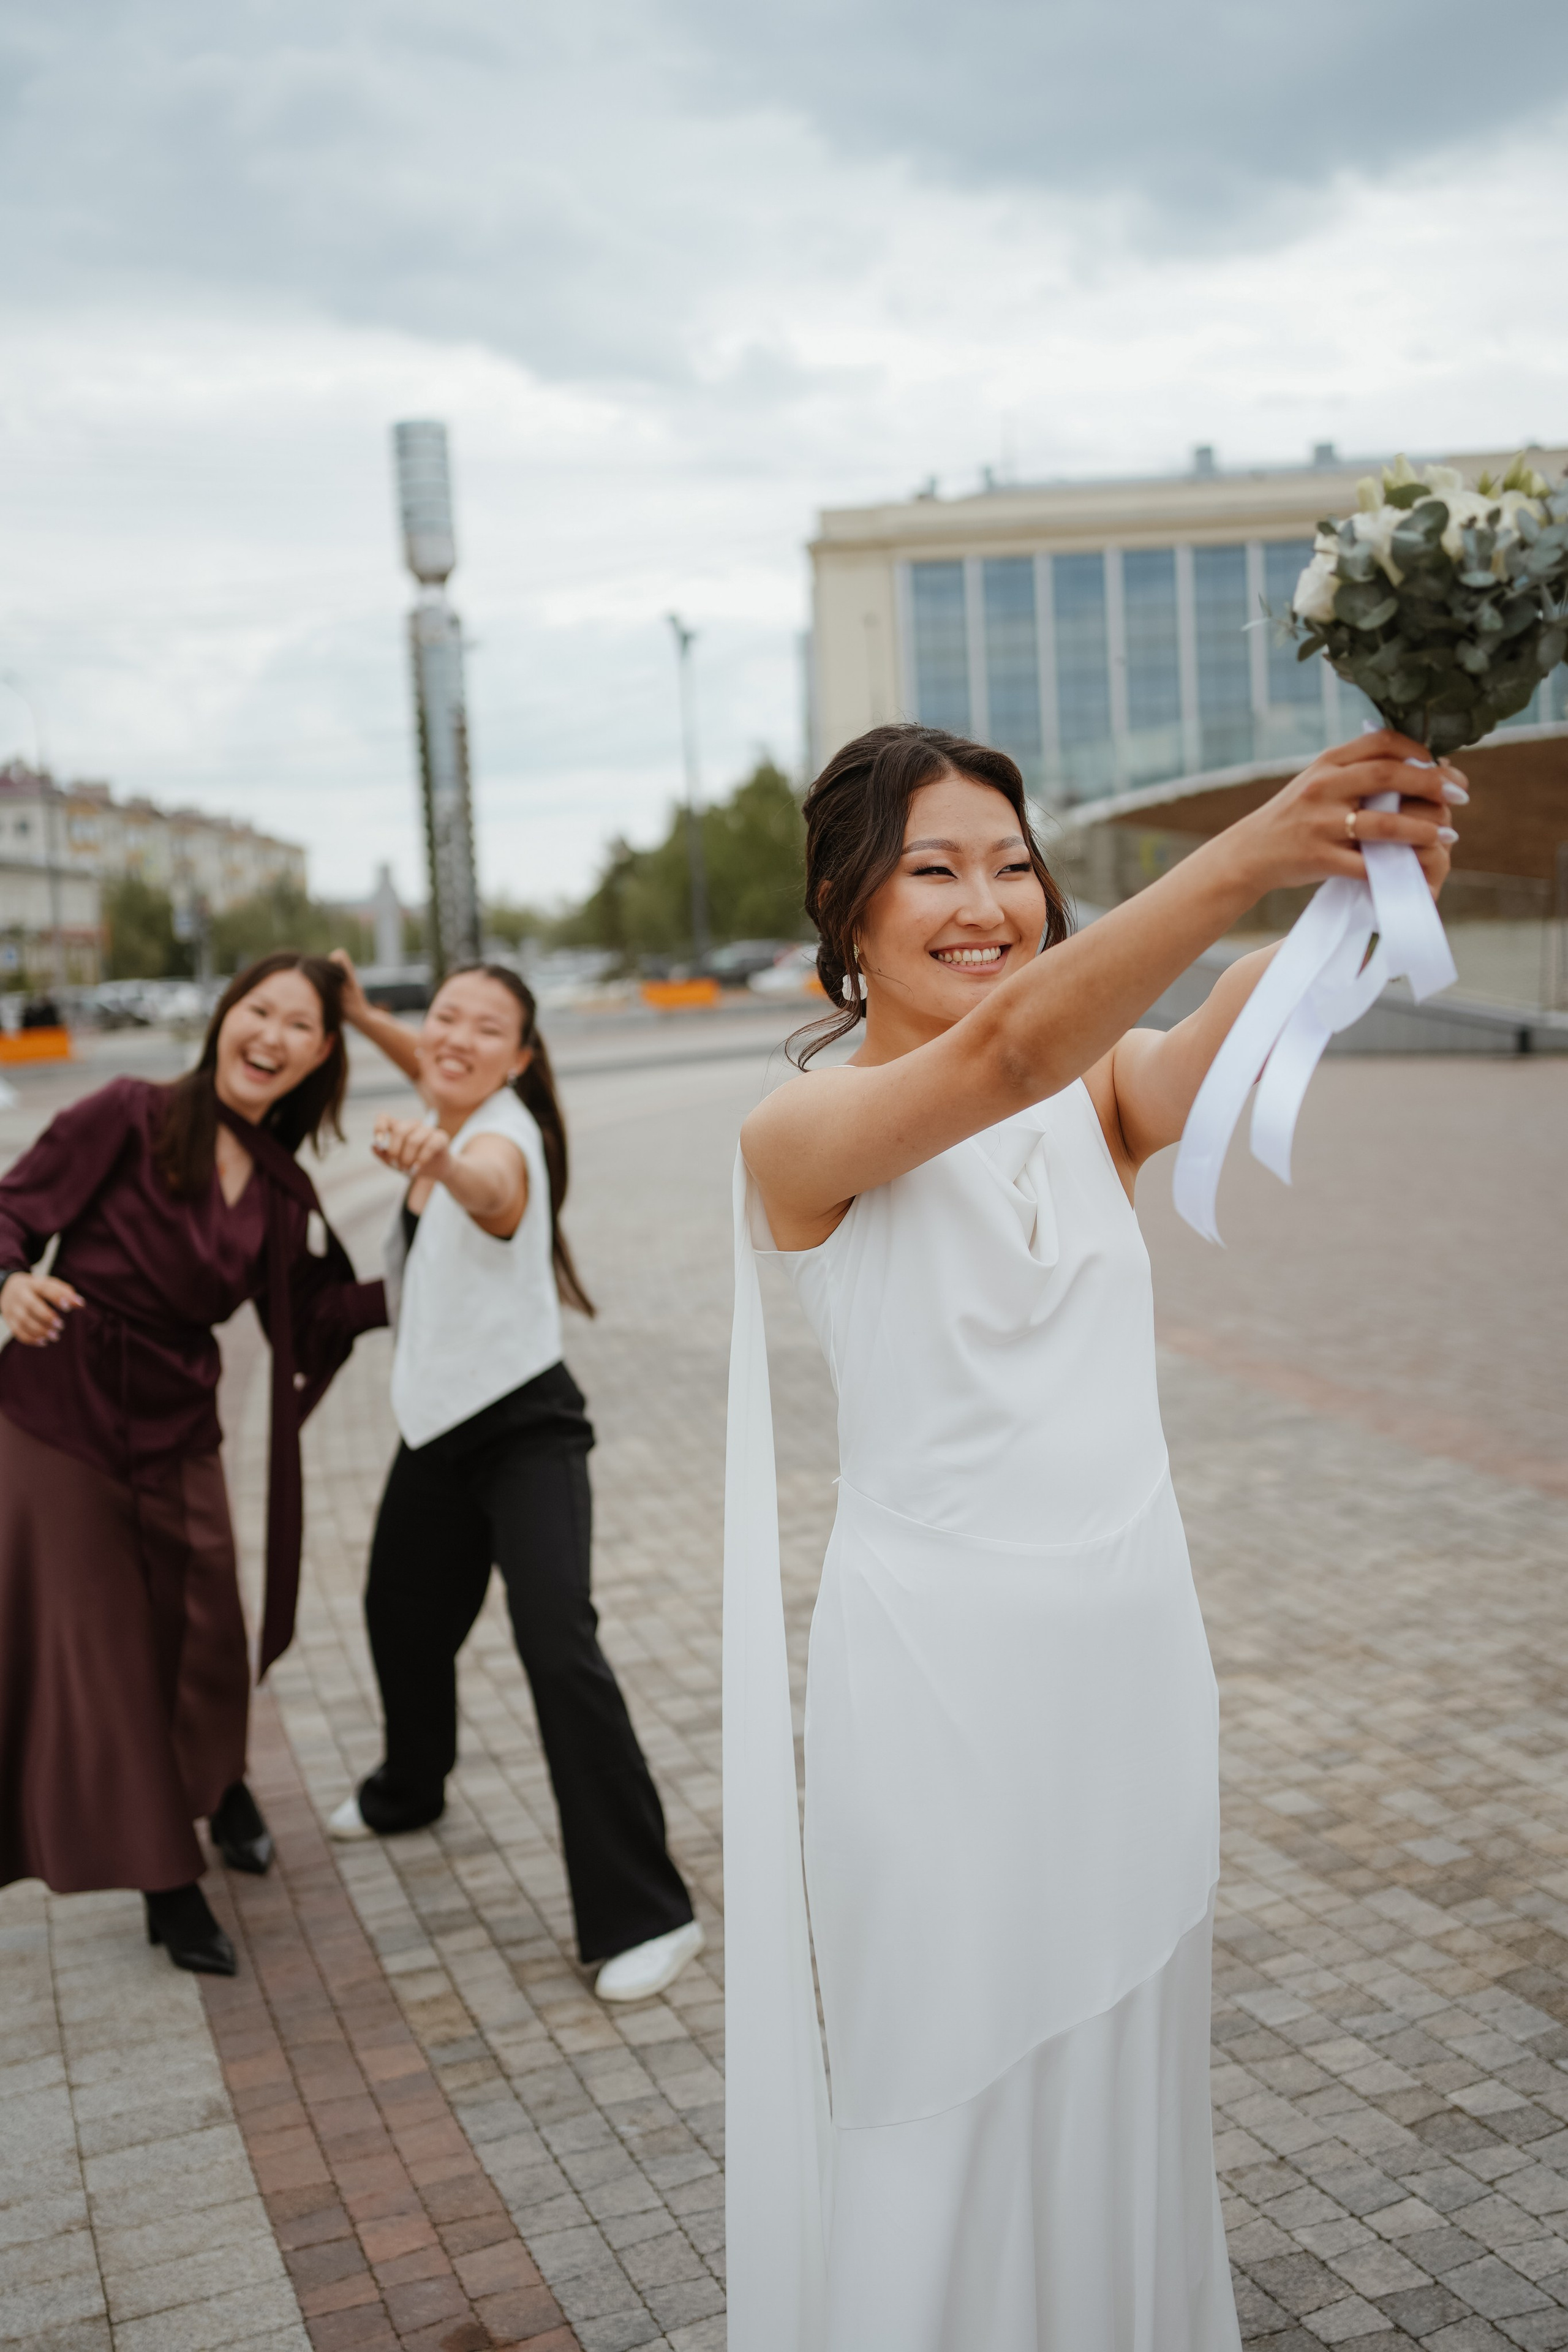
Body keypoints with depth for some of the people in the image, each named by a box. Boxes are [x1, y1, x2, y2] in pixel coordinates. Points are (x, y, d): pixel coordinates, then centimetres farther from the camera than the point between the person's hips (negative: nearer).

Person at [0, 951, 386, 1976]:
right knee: (94, 1644, 5)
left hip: (176, 1433, 4)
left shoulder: (285, 1192, 3)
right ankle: (167, 1881, 22)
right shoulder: (129, 1118, -13)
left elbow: (317, 1314, 6)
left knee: (206, 1636, 10)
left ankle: (219, 1787, 44)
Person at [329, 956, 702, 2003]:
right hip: (437, 1427, 9)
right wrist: (363, 1015, 15)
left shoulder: (503, 1141, -24)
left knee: (558, 1645, -23)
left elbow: (490, 1190, -51)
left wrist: (439, 1159, -72)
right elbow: (438, 1074, 27)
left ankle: (647, 1915, -16)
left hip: (523, 1429, -9)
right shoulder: (449, 1123, 0)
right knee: (403, 1617, 25)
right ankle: (410, 1791, 55)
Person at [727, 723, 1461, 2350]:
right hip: (936, 1679, -4)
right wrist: (1246, 853, -45)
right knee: (946, 2107, 11)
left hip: (1135, 1660, 4)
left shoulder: (1103, 1096, 1)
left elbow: (1225, 1041, -22)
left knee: (1125, 2082, 21)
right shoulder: (804, 1132, -12)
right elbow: (998, 1051, -31)